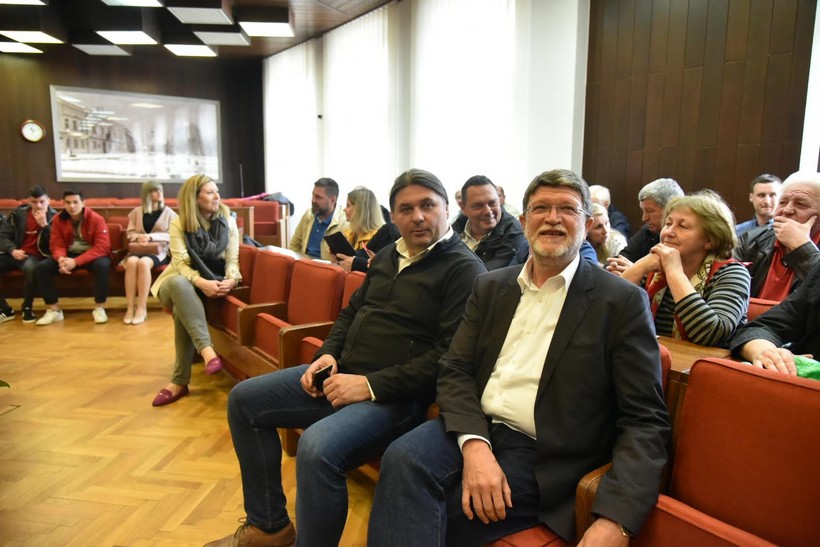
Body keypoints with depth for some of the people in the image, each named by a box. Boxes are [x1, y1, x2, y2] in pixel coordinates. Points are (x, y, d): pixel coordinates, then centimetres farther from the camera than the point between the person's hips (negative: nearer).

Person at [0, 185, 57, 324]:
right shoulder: (18, 214, 8)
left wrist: (44, 225, -19)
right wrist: (12, 250, -10)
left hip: (34, 256, -4)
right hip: (14, 254, 4)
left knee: (30, 267, -40)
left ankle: (27, 308, -17)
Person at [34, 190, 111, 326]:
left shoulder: (96, 219, -17)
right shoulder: (58, 219, -4)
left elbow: (102, 247, -23)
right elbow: (56, 245, -3)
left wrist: (76, 261, -32)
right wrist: (61, 258, -29)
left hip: (93, 255, -4)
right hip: (69, 255, 4)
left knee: (102, 265, -38)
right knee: (42, 266, -18)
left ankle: (99, 308, -22)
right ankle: (54, 310, -7)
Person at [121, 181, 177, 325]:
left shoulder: (168, 212, 10)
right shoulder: (137, 211, 16)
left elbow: (171, 235, 0)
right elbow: (130, 233, 14)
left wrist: (151, 236, -13)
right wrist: (139, 237, -9)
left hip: (160, 250, -2)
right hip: (138, 249, 2)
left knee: (143, 262, -36)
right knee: (132, 262, -34)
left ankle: (142, 307, -34)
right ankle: (130, 307, -33)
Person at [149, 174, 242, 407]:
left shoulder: (228, 221, 2)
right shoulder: (178, 224, -4)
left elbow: (232, 260, -2)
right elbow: (180, 264, -13)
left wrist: (231, 279, -25)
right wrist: (201, 282, -33)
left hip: (213, 282, 0)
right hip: (181, 284, 0)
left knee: (182, 310, -33)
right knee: (179, 283, -39)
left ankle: (179, 381, -28)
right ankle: (207, 350, -46)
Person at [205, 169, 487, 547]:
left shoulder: (464, 269, -11)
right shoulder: (387, 256, 15)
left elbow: (451, 355, -21)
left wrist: (372, 385, -22)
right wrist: (328, 354, 3)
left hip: (395, 394, -9)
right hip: (341, 374, 9)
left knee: (317, 448, -35)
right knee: (244, 400, 9)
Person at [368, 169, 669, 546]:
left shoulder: (623, 302, -2)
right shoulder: (491, 287, 10)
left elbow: (645, 420, -6)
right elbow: (455, 371, 5)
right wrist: (474, 443, -16)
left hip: (543, 456, -3)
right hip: (474, 429, 4)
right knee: (403, 458, -26)